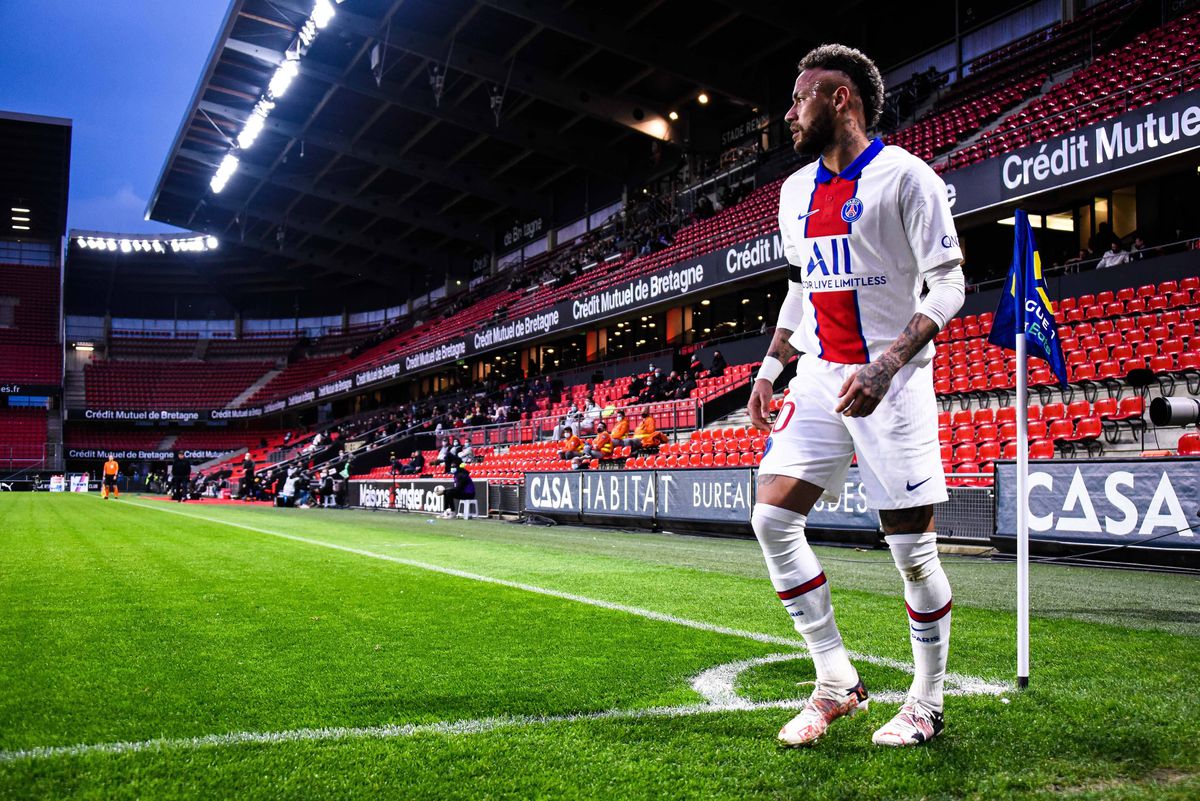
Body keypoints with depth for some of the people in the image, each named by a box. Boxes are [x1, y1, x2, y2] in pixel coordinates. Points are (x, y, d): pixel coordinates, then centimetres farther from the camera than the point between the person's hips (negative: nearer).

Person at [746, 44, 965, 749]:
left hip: (891, 380, -6)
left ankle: (927, 704, 17)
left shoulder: (904, 175, -8)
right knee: (772, 518, -5)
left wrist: (887, 365, -24)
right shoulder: (795, 190, 14)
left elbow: (949, 284, -11)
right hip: (819, 376, 7)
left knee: (913, 548, -3)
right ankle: (837, 683, 7)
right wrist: (771, 366, 16)